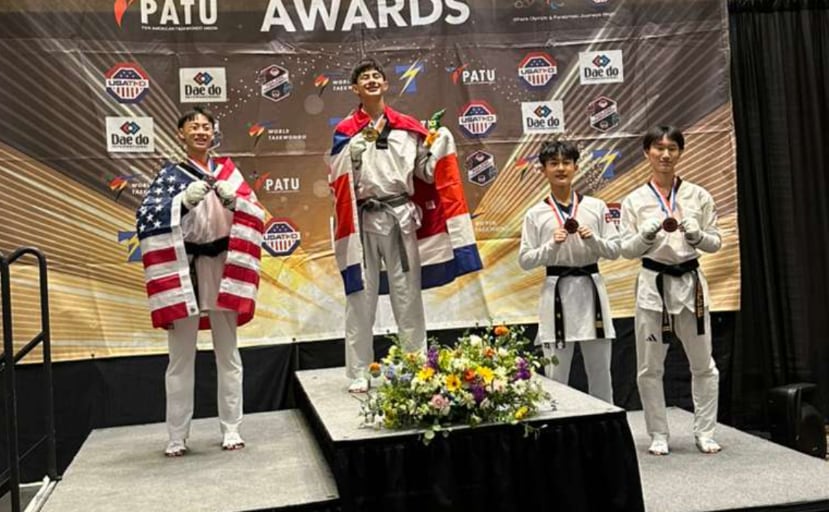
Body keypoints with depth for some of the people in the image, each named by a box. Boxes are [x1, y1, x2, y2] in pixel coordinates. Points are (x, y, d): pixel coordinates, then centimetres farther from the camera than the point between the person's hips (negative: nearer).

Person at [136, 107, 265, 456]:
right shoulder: (170, 174, 2)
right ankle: (177, 436, 10)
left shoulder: (227, 171, 10)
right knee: (182, 356, 2)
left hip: (221, 266, 3)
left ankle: (231, 429, 17)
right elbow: (147, 218, -10)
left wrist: (234, 200, -15)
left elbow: (254, 215, 4)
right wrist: (185, 201, -23)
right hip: (182, 267, -2)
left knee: (227, 353, 8)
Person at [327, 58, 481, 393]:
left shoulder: (408, 127, 9)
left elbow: (427, 171, 9)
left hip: (401, 217, 2)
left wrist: (440, 144, -7)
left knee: (408, 296, 7)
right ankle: (358, 374, 9)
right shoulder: (345, 132, 4)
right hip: (363, 221, -1)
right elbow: (338, 180, -4)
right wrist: (356, 147, -17)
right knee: (361, 299, 2)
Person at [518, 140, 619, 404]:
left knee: (600, 371, 10)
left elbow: (615, 250, 5)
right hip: (556, 292, -1)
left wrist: (593, 240, -13)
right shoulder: (535, 214, 1)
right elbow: (525, 260, 0)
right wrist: (552, 245, -15)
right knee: (555, 375, 3)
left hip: (591, 288, 2)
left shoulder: (596, 207, 4)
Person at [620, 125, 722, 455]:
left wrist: (696, 234, -16)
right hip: (653, 285, -1)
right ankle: (658, 435, 19)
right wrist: (648, 234, -20)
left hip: (690, 283, 1)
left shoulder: (698, 196, 2)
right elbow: (627, 250, -2)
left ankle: (704, 432, 21)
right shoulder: (634, 201, 0)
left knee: (703, 364, 7)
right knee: (649, 368, 4)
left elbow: (715, 242, 4)